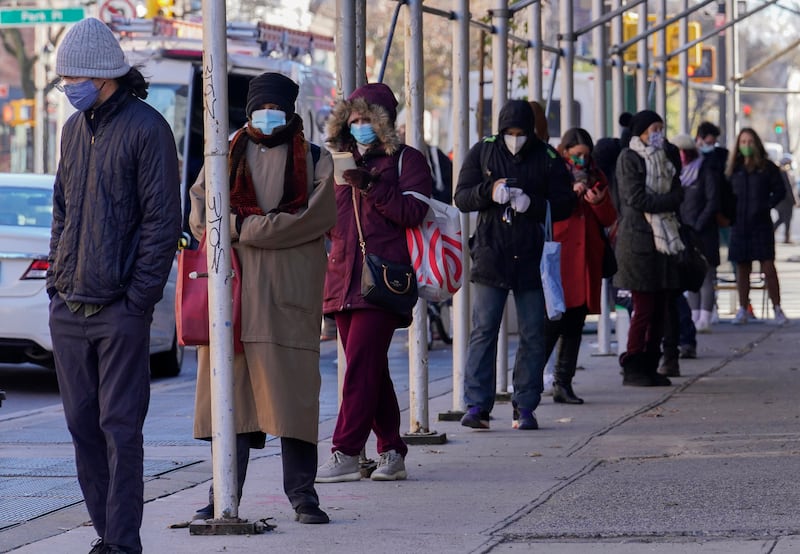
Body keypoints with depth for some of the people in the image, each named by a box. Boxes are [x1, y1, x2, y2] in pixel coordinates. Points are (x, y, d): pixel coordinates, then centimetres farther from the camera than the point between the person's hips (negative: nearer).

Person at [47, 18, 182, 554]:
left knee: (120, 428, -6)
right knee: (83, 425, 8)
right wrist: (57, 278, 11)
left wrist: (138, 298, -13)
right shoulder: (74, 129, 15)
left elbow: (162, 222, -10)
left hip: (119, 311, -7)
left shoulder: (146, 128, -7)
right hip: (68, 309, 7)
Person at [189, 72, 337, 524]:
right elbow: (200, 212, 8)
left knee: (292, 389, -5)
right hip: (233, 288, 2)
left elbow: (319, 216, -5)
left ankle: (302, 493, 0)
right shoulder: (227, 157, 17)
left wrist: (242, 228, -9)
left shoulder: (314, 160, 9)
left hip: (290, 292, -2)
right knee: (231, 387, -1)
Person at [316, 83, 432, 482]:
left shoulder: (406, 160, 3)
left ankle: (346, 453, -15)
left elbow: (414, 212, -9)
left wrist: (373, 186, -19)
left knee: (361, 363, -13)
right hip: (344, 279, 7)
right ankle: (392, 452, 13)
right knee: (371, 368, 7)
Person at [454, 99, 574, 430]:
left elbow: (565, 204, 0)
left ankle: (525, 407, 10)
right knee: (483, 331, -4)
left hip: (532, 260, 0)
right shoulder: (482, 152, 6)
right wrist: (489, 190, -18)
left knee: (533, 336, 3)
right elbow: (462, 198, 2)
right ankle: (477, 405, -3)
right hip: (490, 257, 0)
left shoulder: (547, 158, 3)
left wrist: (531, 204, -18)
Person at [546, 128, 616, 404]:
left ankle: (564, 383, 7)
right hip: (558, 258, -5)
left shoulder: (596, 176, 16)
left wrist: (599, 202, -7)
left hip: (586, 258, 5)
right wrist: (570, 194, -18)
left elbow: (609, 219, 13)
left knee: (575, 323, 4)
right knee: (554, 319, -13)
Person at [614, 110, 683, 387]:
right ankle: (632, 367, 0)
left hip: (663, 239, 8)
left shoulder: (662, 159, 20)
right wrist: (670, 200, -7)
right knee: (644, 309, -8)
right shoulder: (629, 158, -4)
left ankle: (649, 367, 12)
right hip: (638, 241, -8)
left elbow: (677, 193, 13)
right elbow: (637, 199, -13)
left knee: (660, 308, 6)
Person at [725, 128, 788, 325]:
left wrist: (766, 206, -7)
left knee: (768, 268, -7)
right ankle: (743, 311, 13)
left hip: (761, 225, -3)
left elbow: (780, 191, 4)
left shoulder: (767, 168, 2)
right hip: (739, 226, 3)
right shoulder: (733, 169, 9)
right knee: (742, 270, 6)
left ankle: (777, 309, -2)